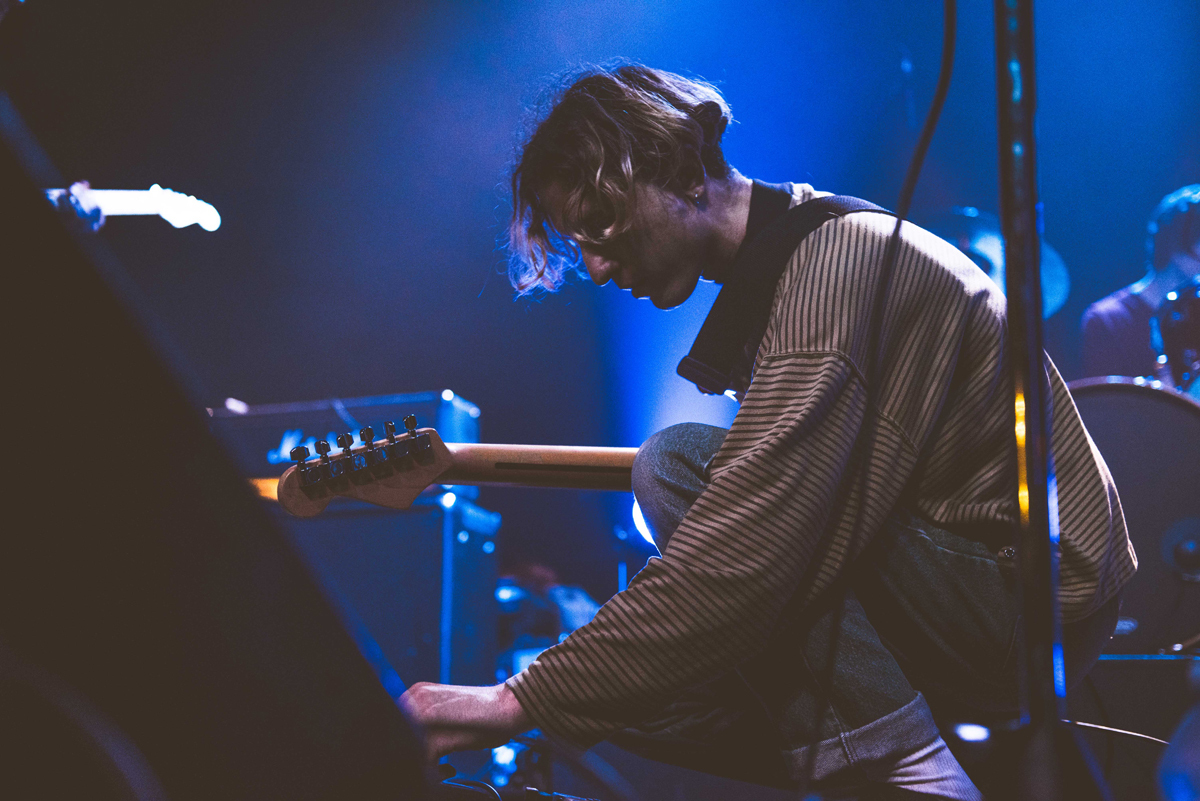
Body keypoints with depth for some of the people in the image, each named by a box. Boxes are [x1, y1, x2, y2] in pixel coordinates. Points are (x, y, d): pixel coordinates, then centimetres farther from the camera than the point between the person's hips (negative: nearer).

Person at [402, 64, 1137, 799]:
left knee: (677, 465, -21)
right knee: (626, 686, 5)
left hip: (1034, 596, -9)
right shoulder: (773, 270, 11)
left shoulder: (839, 260, -21)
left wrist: (530, 698, -27)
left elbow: (743, 557, -30)